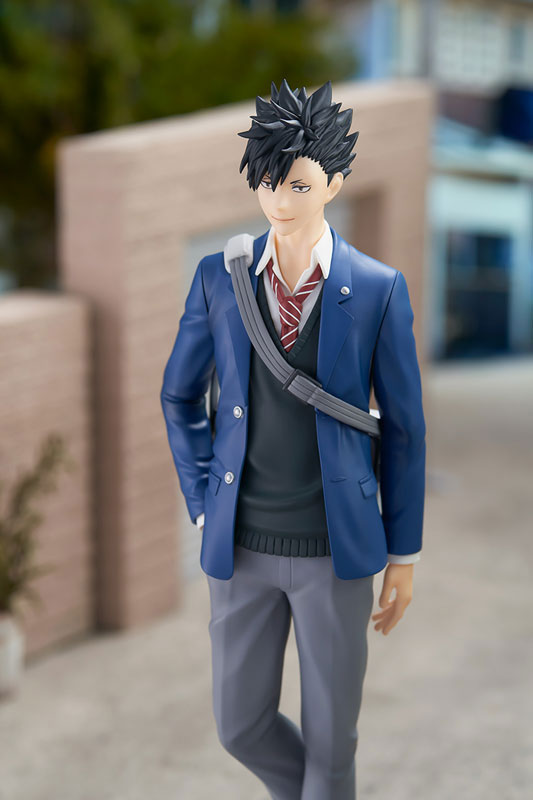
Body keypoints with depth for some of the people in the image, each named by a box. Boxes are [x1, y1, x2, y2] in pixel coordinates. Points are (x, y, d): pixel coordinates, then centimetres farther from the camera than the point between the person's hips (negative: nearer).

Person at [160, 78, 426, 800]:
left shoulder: (378, 289, -7)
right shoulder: (220, 277, -1)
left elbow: (404, 426, 0)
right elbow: (180, 396, 13)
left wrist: (404, 553, 3)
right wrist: (203, 506, 6)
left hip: (336, 547, -2)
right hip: (241, 546, 2)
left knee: (329, 738, 6)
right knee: (241, 723, 11)